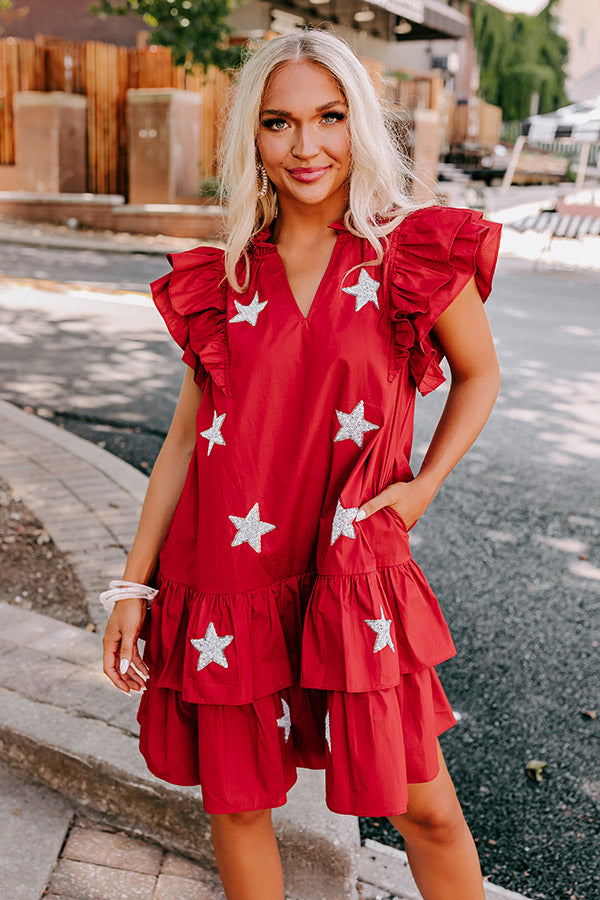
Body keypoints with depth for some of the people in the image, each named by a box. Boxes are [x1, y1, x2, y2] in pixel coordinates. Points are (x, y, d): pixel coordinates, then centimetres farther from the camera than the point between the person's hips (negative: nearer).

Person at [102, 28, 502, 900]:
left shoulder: (416, 254, -3)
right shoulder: (223, 278, 3)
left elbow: (479, 375, 12)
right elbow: (187, 437, 6)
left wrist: (422, 485, -2)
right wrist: (135, 584, 5)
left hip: (353, 575, -2)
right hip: (223, 575, 3)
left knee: (425, 808, 7)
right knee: (234, 801, 14)